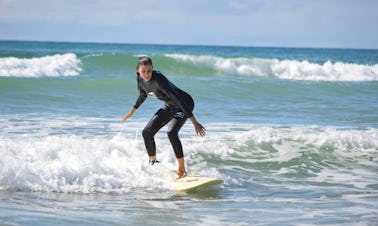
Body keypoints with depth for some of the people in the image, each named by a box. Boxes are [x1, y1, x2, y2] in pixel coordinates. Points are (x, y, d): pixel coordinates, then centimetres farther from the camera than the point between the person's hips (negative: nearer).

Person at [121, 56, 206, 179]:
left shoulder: (158, 80, -34)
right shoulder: (140, 79, -11)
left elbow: (179, 99, -37)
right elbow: (142, 96, 12)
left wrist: (194, 122, -39)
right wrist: (131, 112, 23)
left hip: (184, 104, -8)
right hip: (169, 106, 8)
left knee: (171, 132, -29)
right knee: (147, 133, 5)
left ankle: (182, 170, -23)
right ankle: (153, 162, 27)